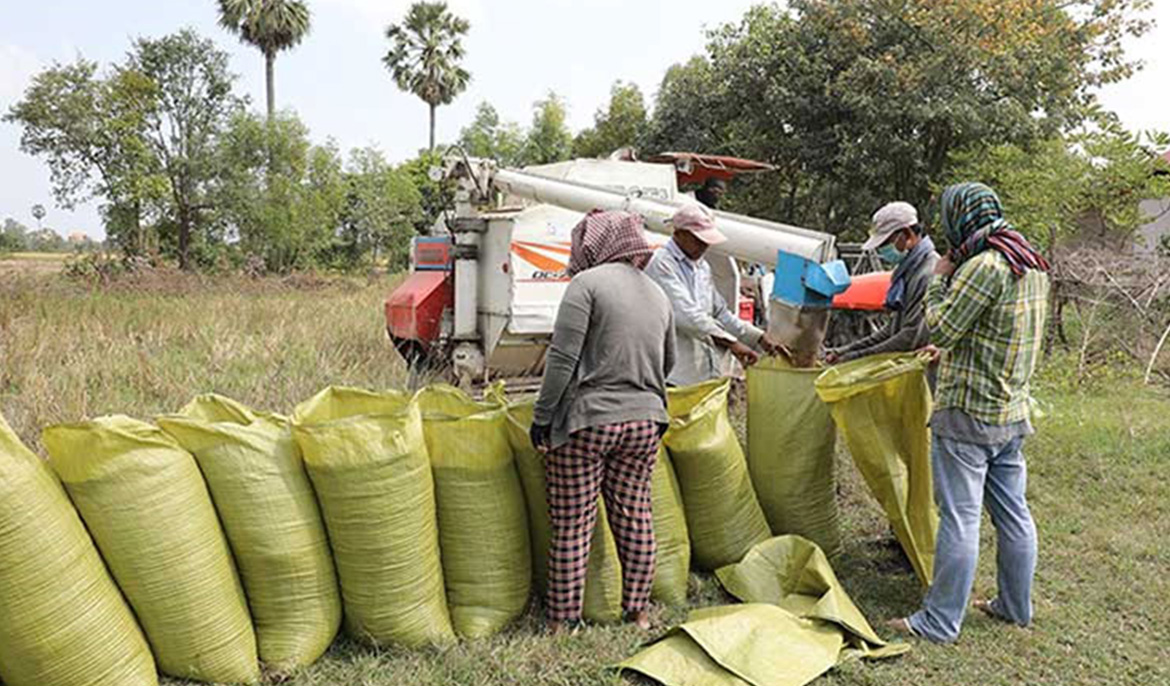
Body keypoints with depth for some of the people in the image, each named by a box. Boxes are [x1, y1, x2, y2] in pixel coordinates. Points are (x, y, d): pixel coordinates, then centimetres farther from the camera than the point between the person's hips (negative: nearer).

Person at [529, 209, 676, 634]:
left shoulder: (587, 283, -8)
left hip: (587, 420, -6)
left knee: (572, 525, 5)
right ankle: (638, 611, 26)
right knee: (634, 518, 16)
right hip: (644, 420, 6)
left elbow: (563, 357, -14)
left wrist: (542, 417, -8)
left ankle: (562, 619, 15)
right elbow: (667, 364, 21)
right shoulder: (657, 295, 12)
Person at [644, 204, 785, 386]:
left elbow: (720, 313, 23)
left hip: (706, 372, 8)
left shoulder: (702, 267, 18)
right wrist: (731, 342, -20)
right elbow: (687, 315, -19)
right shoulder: (661, 263, -10)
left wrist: (759, 338, 13)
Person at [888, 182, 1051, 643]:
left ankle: (940, 622, 6)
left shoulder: (985, 266, -19)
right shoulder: (1032, 264, 11)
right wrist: (949, 353, 23)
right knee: (1012, 511, 16)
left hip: (968, 412, -9)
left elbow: (940, 329, -14)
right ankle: (1016, 606, 30)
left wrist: (939, 280, -3)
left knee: (959, 517, -3)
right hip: (1012, 411, 9)